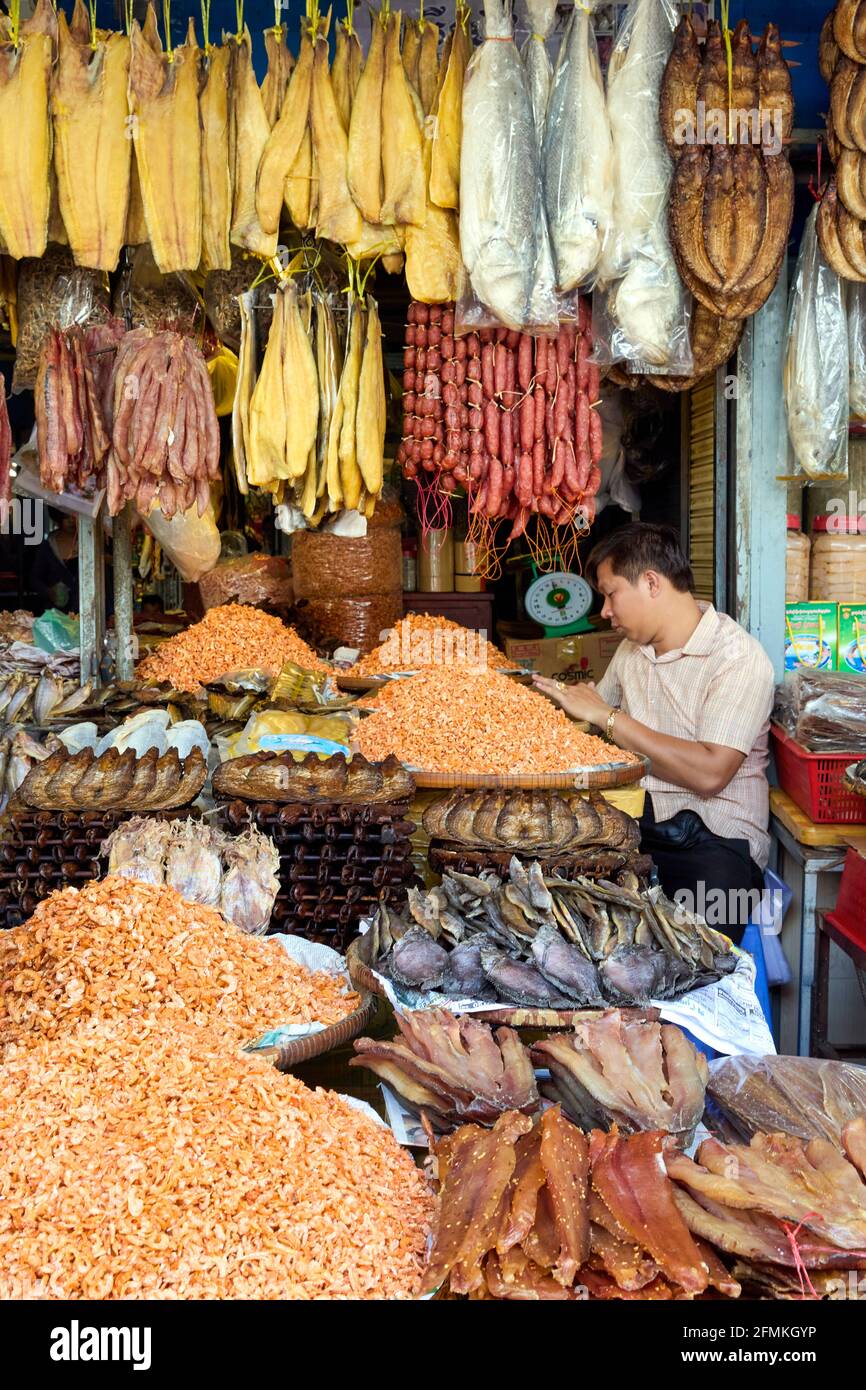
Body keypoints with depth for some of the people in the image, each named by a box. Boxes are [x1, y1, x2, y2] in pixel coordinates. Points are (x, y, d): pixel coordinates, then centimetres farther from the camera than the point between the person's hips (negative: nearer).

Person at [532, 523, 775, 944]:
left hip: (713, 836, -6)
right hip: (637, 822, 7)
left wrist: (606, 716, -17)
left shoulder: (738, 656, -11)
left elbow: (709, 773, -21)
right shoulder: (632, 649, 13)